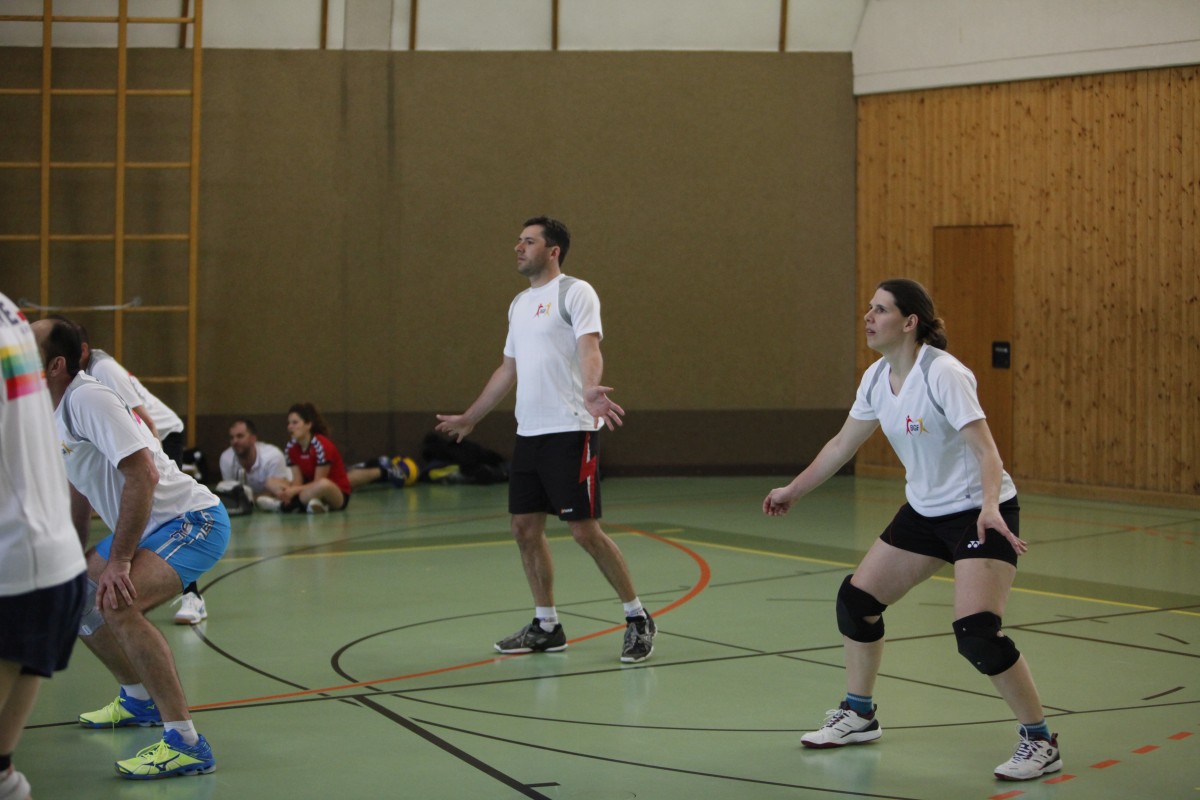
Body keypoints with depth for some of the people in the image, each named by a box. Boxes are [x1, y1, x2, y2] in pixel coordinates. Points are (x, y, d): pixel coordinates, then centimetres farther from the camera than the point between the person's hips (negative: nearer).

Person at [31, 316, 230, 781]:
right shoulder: (56, 414, 9)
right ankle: (140, 700, 39)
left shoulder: (88, 399, -21)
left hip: (193, 521, -10)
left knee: (116, 604, -31)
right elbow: (79, 490, 23)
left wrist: (118, 562, -28)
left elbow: (143, 475, -29)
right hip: (149, 528, 11)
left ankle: (186, 743, -29)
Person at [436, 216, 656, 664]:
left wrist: (590, 391, -41)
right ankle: (546, 626, 19)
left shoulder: (574, 292, -5)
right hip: (528, 433, 8)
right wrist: (469, 418, 34)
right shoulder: (520, 304, 19)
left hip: (570, 431, -8)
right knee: (525, 529, 7)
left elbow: (589, 349, -20)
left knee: (585, 531, -9)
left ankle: (637, 619, 5)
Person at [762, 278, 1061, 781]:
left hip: (982, 513, -8)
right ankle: (858, 716, 27)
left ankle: (1040, 743, -6)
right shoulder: (877, 378, 1)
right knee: (856, 598, 7)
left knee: (976, 633, -22)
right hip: (924, 510, 8)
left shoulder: (942, 373, -22)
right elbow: (842, 444, 16)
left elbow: (984, 446, -30)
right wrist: (794, 490, 23)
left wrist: (990, 506, -46)